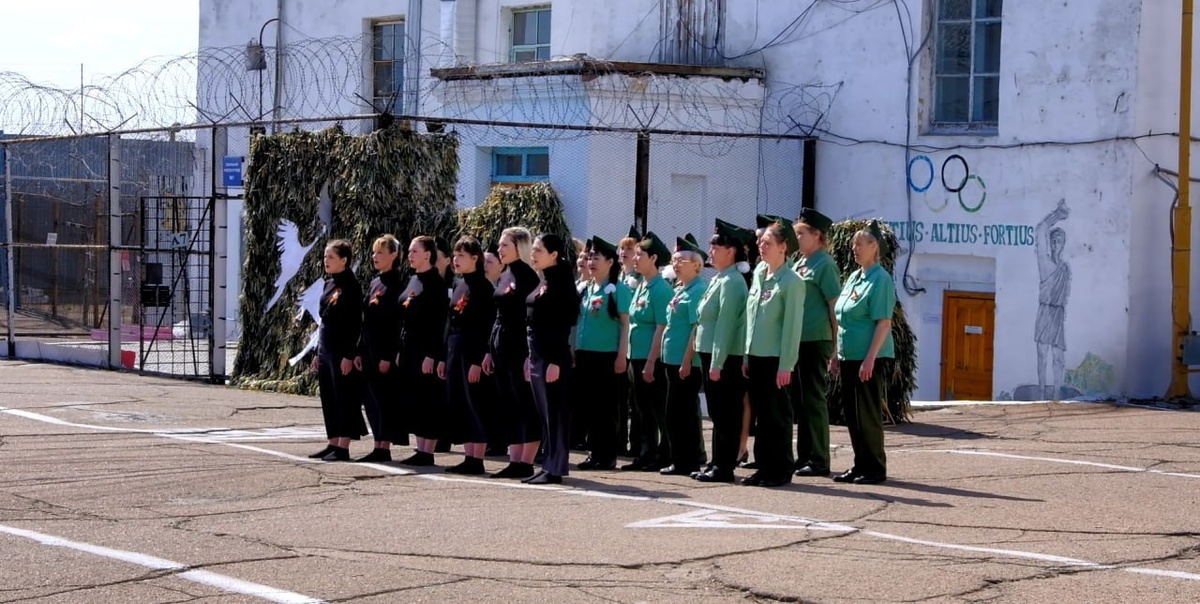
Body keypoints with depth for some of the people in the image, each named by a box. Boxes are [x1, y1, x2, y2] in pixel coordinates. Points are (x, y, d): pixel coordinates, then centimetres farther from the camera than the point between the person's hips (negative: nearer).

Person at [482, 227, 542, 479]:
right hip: (501, 346, 9)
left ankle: (526, 462, -4)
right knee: (509, 406, 9)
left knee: (526, 406, -5)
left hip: (519, 348, -9)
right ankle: (515, 460, 11)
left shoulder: (528, 276, -10)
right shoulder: (504, 277, 16)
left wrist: (530, 356, -20)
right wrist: (490, 351, 17)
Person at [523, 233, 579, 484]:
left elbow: (563, 324, -17)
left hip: (553, 357, -9)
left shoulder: (560, 283, -12)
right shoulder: (543, 282, 15)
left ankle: (555, 469, -2)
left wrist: (556, 361, -21)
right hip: (538, 355, 9)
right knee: (545, 413, 11)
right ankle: (549, 465, 16)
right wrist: (530, 357, 18)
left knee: (555, 413, -4)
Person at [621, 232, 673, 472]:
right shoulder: (640, 287, 13)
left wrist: (651, 363, -20)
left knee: (659, 410, -2)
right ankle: (646, 455, 17)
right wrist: (633, 358, 14)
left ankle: (664, 456, 4)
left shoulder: (660, 289, -13)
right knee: (644, 409, 12)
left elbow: (662, 328, -17)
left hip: (653, 360, -9)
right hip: (639, 357, 9)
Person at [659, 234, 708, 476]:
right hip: (673, 361, 9)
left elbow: (697, 328, -17)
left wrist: (687, 361, -20)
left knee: (686, 412, -3)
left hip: (688, 363, -9)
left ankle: (691, 463, 3)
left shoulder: (698, 290, -12)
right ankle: (679, 462, 18)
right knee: (673, 412, 12)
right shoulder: (678, 290, 15)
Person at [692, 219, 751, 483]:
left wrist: (717, 363, -21)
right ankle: (716, 464, 19)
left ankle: (724, 468, 0)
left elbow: (725, 324, -19)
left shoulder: (731, 282, -14)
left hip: (725, 359, -10)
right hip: (711, 355, 10)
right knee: (717, 414, 13)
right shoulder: (718, 280, 15)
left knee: (725, 415, -4)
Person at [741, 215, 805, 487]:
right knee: (761, 414, 11)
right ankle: (764, 466, 18)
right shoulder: (759, 274, 11)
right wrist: (747, 357, 13)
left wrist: (786, 365, -17)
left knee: (778, 415, 0)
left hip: (775, 360, -7)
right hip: (756, 357, 7)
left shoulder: (791, 281, -11)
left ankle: (781, 470, 8)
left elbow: (792, 326, -14)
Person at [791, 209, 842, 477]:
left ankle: (819, 460, 2)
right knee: (799, 400, 12)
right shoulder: (800, 263, 15)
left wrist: (837, 346, -14)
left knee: (814, 400, -4)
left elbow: (835, 306, -12)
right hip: (797, 340, 8)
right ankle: (804, 456, 20)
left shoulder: (825, 264, -10)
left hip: (816, 341, -8)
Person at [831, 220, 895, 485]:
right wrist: (837, 354, 16)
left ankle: (875, 468, 6)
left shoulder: (881, 280, -11)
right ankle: (860, 465, 20)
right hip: (850, 357, 8)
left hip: (870, 358, -8)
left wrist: (870, 359, -22)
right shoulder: (853, 277, 14)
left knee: (868, 414, -3)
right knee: (852, 413, 11)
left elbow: (884, 323, -17)